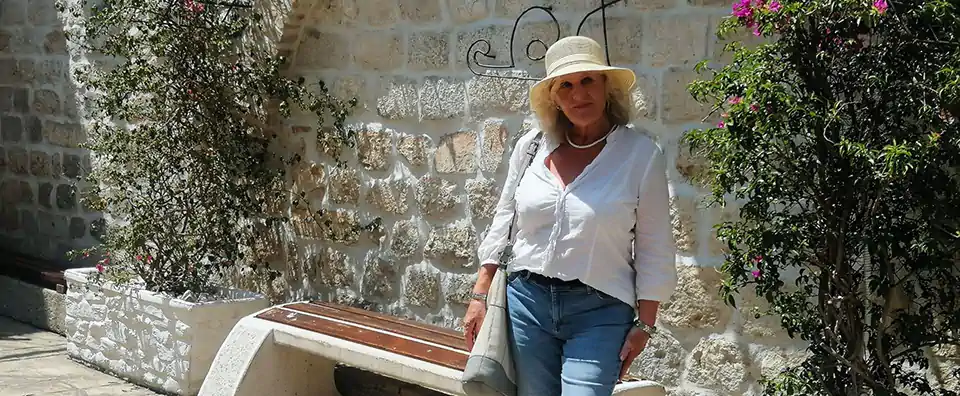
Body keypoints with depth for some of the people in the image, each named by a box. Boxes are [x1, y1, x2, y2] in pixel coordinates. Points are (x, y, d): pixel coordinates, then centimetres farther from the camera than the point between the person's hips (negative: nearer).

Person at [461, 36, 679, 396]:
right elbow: (502, 227, 13)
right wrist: (479, 297, 10)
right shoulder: (531, 147, 5)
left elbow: (654, 250, 0)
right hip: (526, 299, 3)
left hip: (599, 312, -3)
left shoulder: (642, 155, -3)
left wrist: (644, 324, -2)